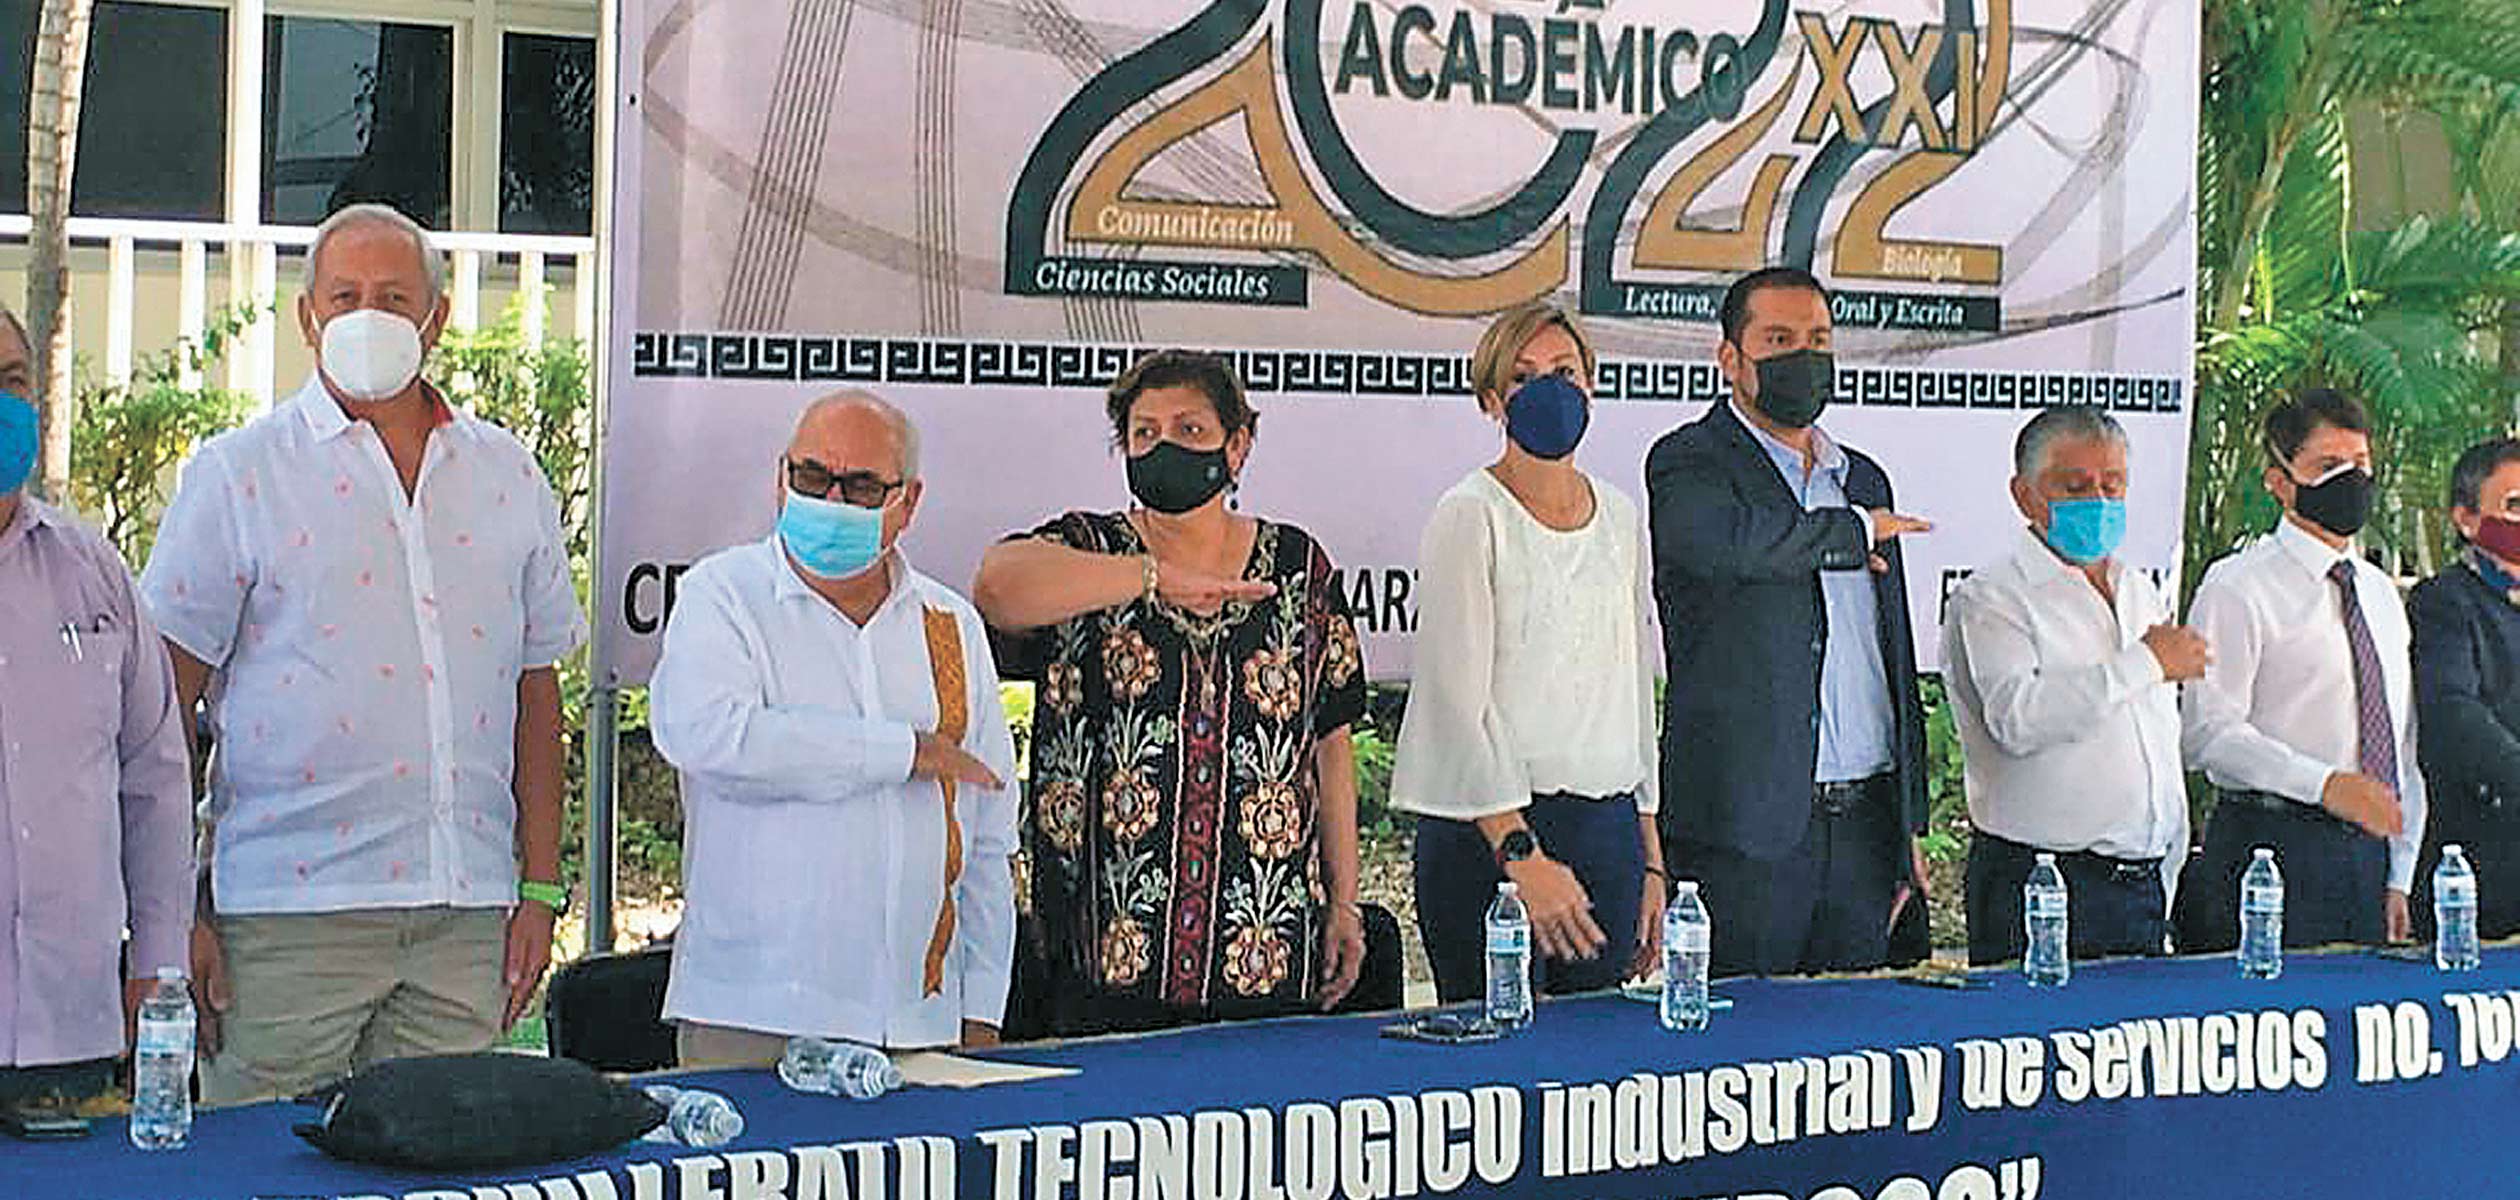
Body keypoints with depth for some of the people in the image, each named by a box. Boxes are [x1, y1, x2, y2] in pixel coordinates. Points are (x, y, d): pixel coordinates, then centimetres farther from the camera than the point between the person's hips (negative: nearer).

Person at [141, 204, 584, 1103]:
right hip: (290, 911, -3)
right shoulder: (236, 474, 2)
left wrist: (541, 887, 10)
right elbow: (166, 708, -1)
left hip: (467, 914, 3)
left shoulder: (508, 477, 13)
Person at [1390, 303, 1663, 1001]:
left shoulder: (1621, 518, 14)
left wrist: (1652, 862, 15)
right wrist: (1522, 856, -19)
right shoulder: (1471, 516, -5)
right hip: (1488, 830, -6)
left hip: (1611, 829, 6)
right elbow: (1458, 701, -12)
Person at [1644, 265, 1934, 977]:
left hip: (1865, 823, 6)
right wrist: (1855, 531, -10)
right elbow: (1731, 538, -28)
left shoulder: (1864, 479, 19)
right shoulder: (1688, 463, -2)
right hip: (1746, 827, -6)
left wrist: (1911, 826, 17)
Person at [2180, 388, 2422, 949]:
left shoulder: (2382, 593, 17)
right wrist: (2326, 785, -26)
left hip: (2369, 855, 6)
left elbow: (2405, 744, 19)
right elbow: (2209, 732, -15)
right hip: (2270, 847, -6)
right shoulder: (2237, 587, -5)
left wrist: (2399, 881, 13)